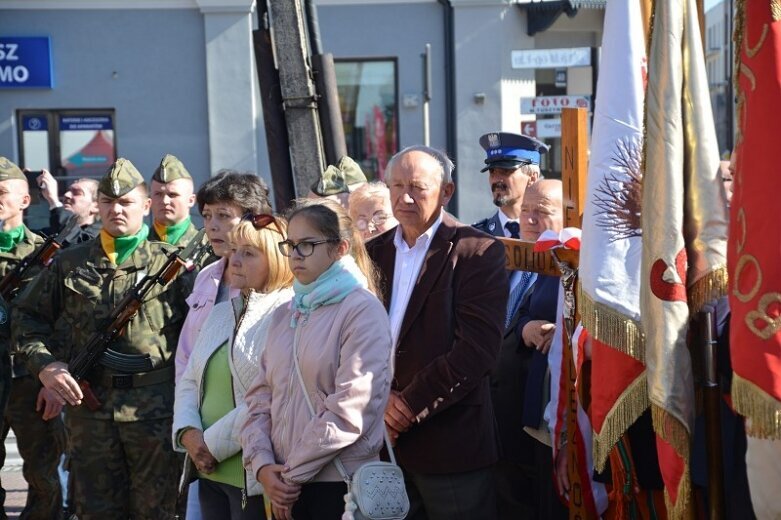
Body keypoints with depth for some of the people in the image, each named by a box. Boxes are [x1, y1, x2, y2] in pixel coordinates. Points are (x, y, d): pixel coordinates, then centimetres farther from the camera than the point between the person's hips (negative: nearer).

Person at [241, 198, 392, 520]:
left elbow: (349, 411, -15)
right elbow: (260, 397, 9)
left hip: (340, 484, -5)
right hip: (285, 488, 6)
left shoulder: (362, 310, -8)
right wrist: (262, 465, -6)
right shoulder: (284, 315, 12)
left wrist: (293, 472, -12)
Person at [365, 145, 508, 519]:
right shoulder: (374, 253, 11)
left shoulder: (477, 253, -7)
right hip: (383, 439, 5)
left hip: (450, 444, -5)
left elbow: (478, 347, -16)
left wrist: (411, 404, -14)